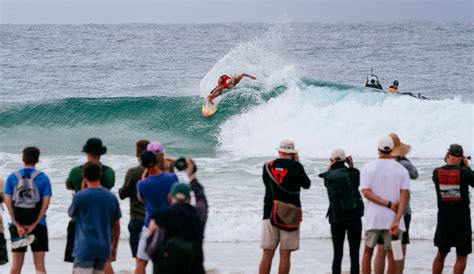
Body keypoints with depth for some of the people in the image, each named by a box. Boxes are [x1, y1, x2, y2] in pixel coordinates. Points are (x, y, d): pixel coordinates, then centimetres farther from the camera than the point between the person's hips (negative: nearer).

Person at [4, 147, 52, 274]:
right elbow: (46, 203, -8)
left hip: (17, 225, 2)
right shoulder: (43, 178, -2)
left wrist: (18, 225, -7)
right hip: (38, 225, -1)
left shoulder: (12, 177, 2)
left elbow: (8, 202, -4)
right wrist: (34, 225, -7)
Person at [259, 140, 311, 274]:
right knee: (285, 254, 1)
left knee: (267, 254, 3)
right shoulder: (296, 167, -5)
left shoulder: (268, 166, 4)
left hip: (270, 213, 2)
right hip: (289, 216, -2)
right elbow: (306, 184, 9)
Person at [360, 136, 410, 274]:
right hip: (393, 218, -1)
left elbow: (366, 192, -9)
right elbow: (404, 196, -9)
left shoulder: (368, 168, 2)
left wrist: (389, 204, -10)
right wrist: (397, 221, -15)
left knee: (368, 251, 15)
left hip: (373, 217, 1)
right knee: (392, 255, 3)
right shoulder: (401, 170, 1)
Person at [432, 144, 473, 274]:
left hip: (444, 216, 4)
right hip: (462, 217, -4)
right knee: (462, 256, 3)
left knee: (441, 253, 18)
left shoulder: (437, 172, -4)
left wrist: (449, 164, 18)